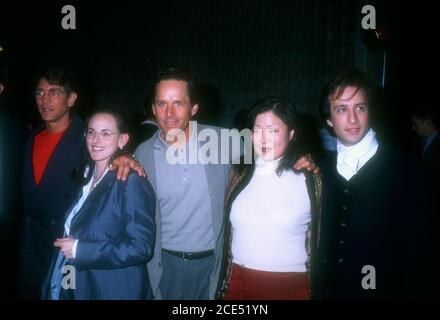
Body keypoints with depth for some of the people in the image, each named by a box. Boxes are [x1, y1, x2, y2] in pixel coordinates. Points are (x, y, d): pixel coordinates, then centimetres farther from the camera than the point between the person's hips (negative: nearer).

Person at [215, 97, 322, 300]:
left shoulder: (309, 179, -6)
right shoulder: (239, 173, 1)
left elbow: (317, 238, 2)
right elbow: (228, 232, 9)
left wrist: (316, 290, 6)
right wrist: (224, 285, 11)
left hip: (290, 286, -2)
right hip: (239, 283, 3)